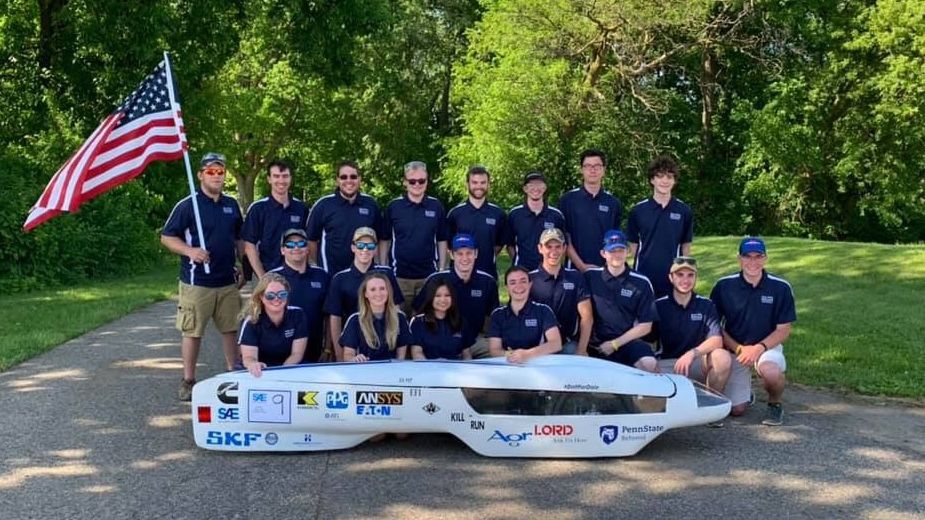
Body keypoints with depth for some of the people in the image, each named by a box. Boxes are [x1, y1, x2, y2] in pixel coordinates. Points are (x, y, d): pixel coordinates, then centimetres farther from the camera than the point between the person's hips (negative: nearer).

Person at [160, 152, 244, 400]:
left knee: (231, 329, 11)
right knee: (192, 332, 2)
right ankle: (188, 381, 14)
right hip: (197, 282, -5)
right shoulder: (187, 205, -6)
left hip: (228, 282, 5)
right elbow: (167, 237, -5)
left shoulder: (232, 205, 11)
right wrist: (190, 251, -21)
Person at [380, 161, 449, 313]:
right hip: (400, 276, -1)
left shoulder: (436, 206, 3)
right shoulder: (393, 207, 0)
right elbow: (384, 240, 5)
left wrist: (442, 270, 5)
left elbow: (442, 241, 8)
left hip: (429, 276, 1)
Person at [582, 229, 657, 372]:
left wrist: (615, 344, -4)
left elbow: (645, 326, 3)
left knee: (649, 364, -30)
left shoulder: (641, 284, 2)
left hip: (627, 341, 0)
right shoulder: (590, 277, 4)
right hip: (595, 344, 0)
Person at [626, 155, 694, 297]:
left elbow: (686, 246, 8)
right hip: (643, 280, 0)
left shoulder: (684, 211, 2)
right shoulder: (637, 211, 1)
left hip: (673, 280, 0)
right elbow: (633, 247, 6)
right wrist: (632, 276, 1)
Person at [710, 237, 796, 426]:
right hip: (734, 349, 1)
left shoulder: (781, 288, -8)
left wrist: (759, 348, -20)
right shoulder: (724, 286, -7)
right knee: (736, 409, -7)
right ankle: (745, 388, 30)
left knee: (771, 372, -36)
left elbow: (783, 330, -4)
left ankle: (775, 404, -2)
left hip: (767, 346, -1)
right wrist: (740, 349, -14)